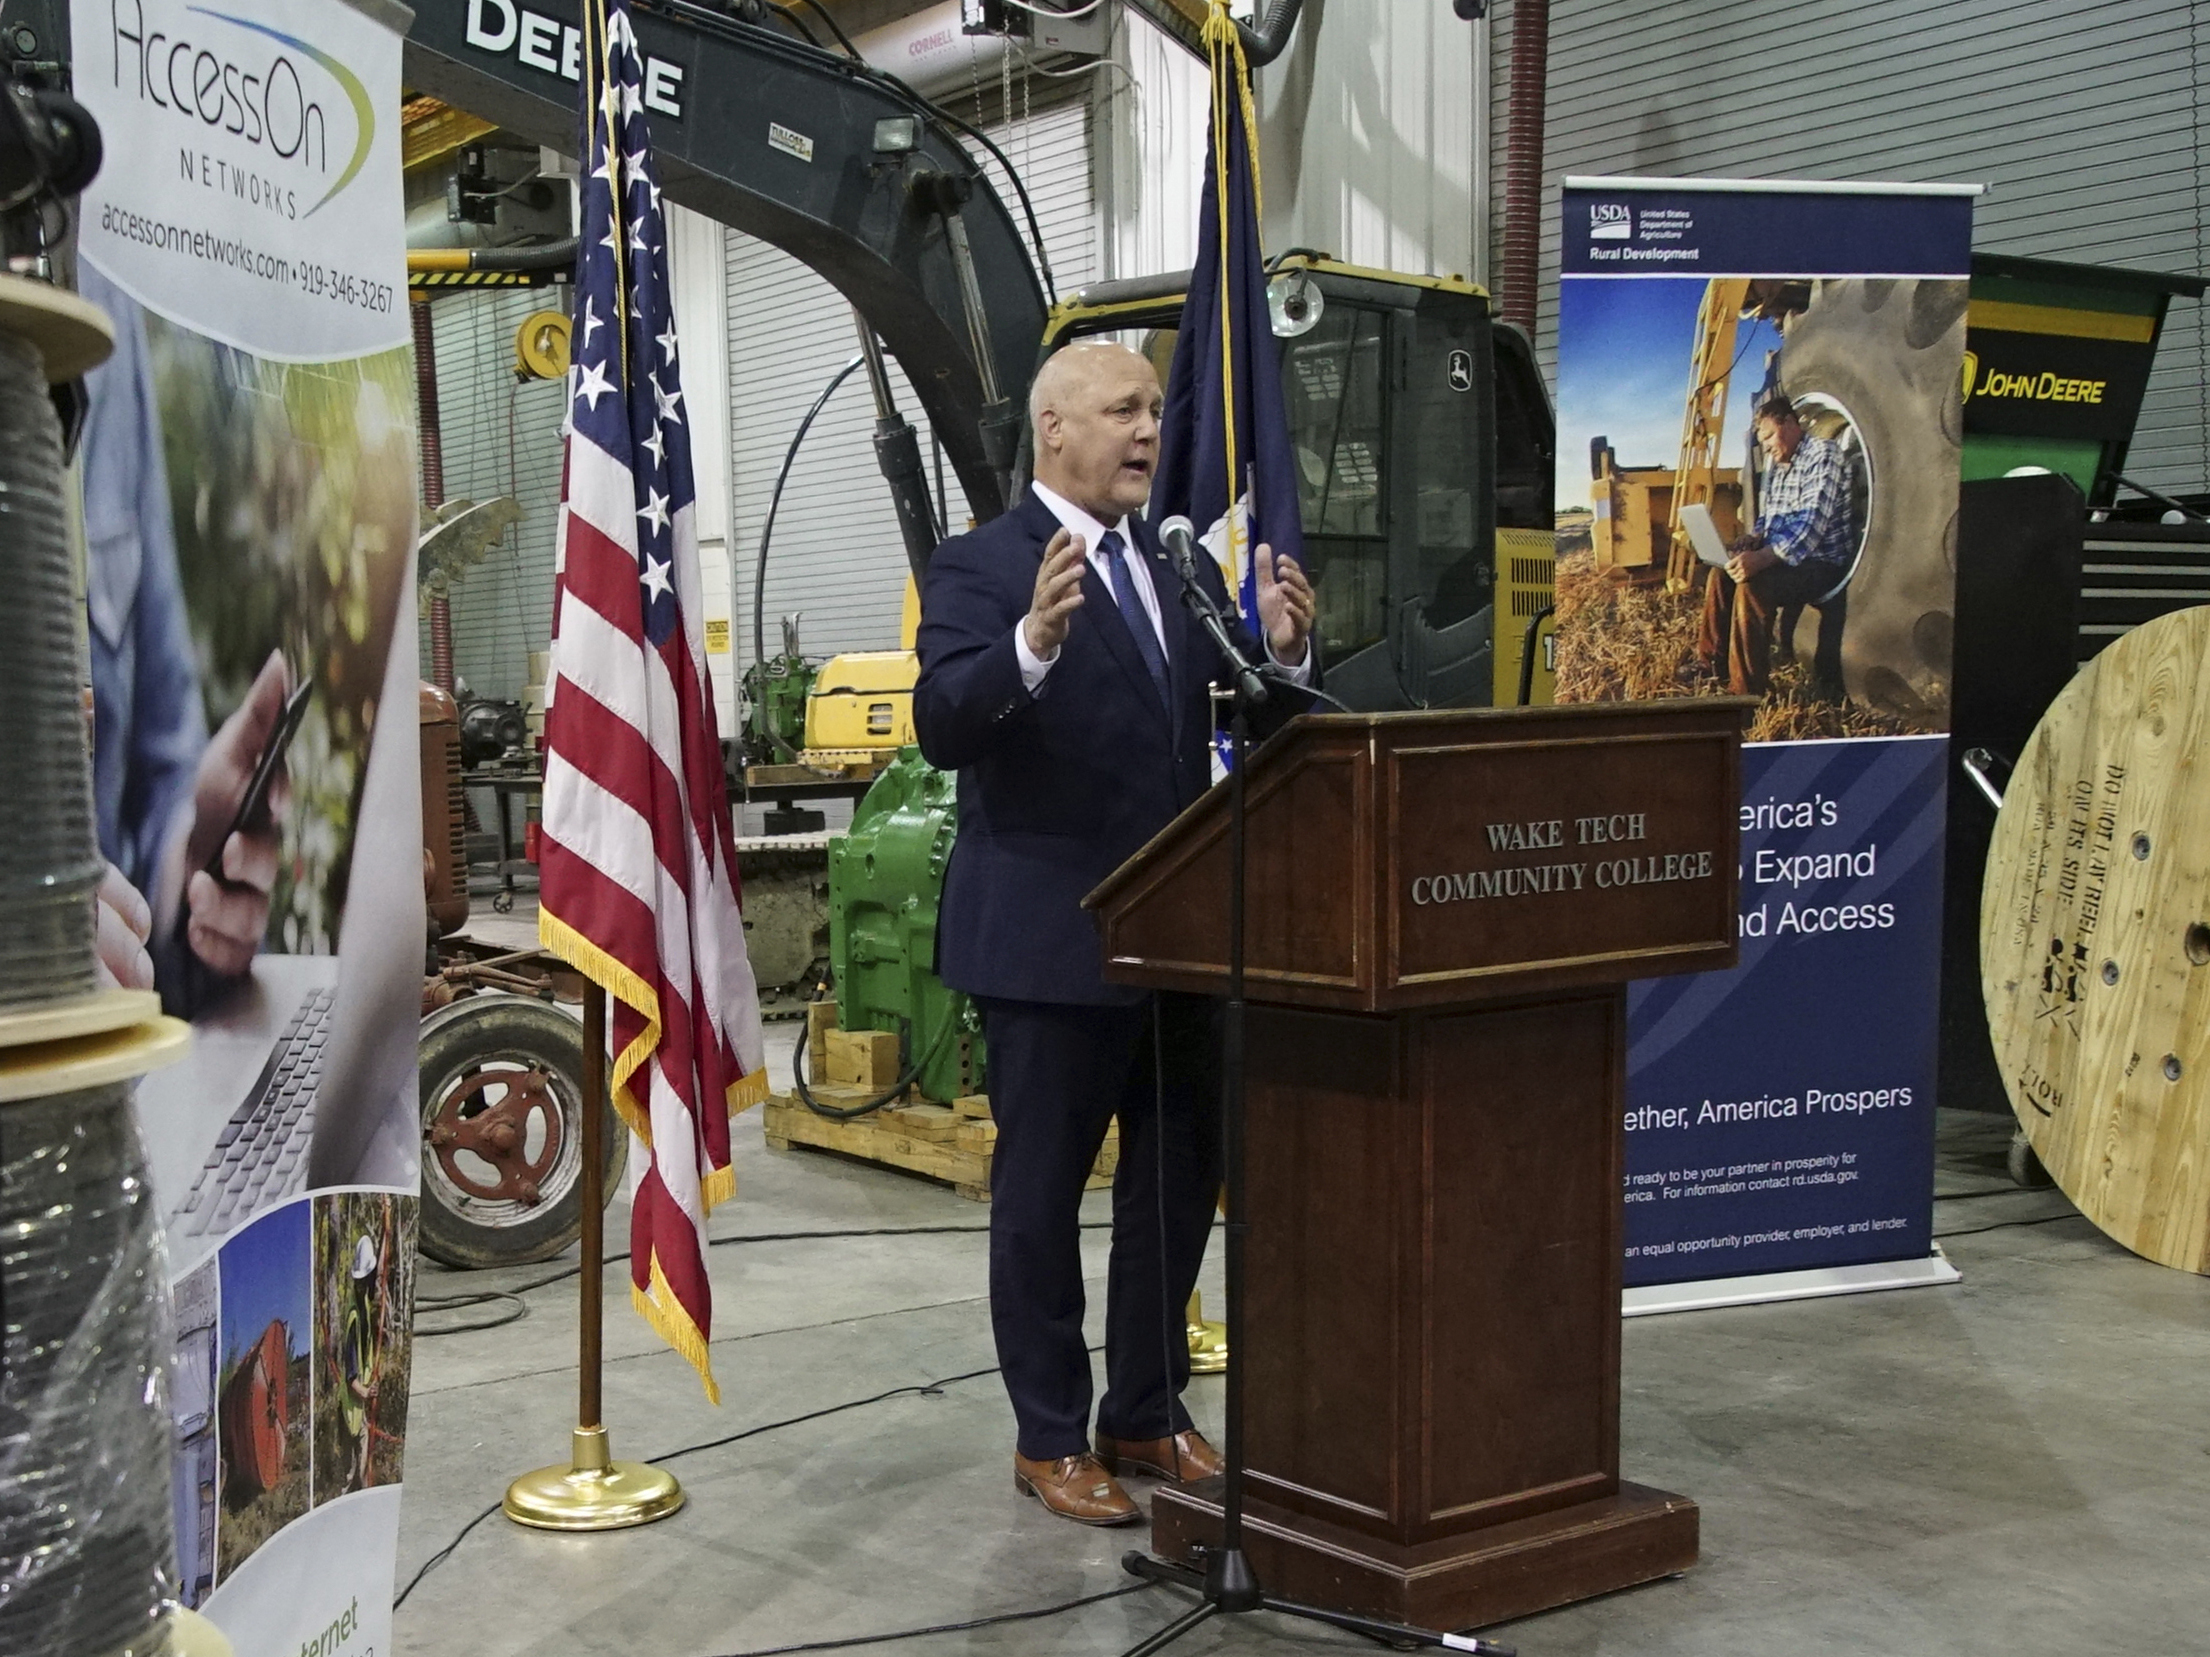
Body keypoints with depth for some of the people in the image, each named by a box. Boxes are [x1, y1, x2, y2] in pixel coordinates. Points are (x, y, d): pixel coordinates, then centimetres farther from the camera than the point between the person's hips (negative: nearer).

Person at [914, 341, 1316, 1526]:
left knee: (1181, 1182, 15)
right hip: (1049, 939, -7)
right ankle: (1050, 1439, 20)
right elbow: (943, 727, -22)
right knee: (1042, 1194, 6)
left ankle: (1147, 1415, 31)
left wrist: (1284, 653, -12)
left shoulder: (1184, 566, 11)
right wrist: (1034, 643, -39)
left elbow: (1248, 727, 8)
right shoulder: (981, 569, -9)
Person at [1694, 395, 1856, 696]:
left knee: (1752, 584, -29)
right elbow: (1766, 520, 24)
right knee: (1721, 574, 4)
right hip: (1782, 557, 10)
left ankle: (1747, 691, -27)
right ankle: (1713, 663, 9)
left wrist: (1763, 557, -36)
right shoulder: (1778, 467, 16)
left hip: (1822, 564, -10)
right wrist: (1750, 541, -1)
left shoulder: (1822, 454, -14)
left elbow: (1813, 524, -26)